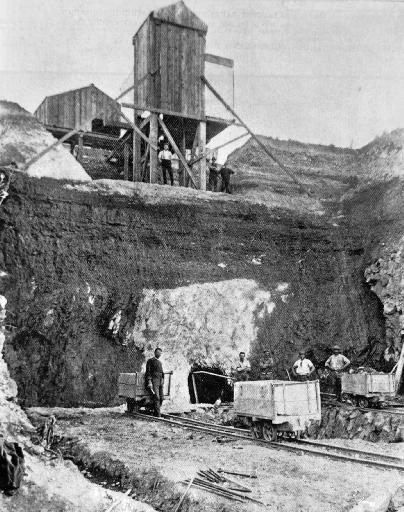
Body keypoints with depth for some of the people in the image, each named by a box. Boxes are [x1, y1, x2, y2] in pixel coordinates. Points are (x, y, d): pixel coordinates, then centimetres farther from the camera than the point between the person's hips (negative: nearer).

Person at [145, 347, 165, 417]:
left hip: (160, 381, 7)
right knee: (156, 398, -17)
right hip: (153, 381, -7)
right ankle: (158, 415, -20)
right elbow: (148, 372, -5)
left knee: (161, 398, -4)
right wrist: (149, 382, -14)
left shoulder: (160, 362, 24)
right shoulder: (150, 361, 3)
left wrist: (163, 382, 18)